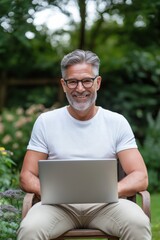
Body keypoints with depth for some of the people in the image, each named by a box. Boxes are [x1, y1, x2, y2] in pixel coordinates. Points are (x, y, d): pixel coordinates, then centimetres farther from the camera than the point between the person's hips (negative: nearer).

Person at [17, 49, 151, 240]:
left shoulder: (117, 122, 7)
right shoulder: (46, 122, 8)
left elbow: (140, 178, 2)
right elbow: (27, 176, 7)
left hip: (105, 204, 1)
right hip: (58, 205, 0)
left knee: (138, 224, -32)